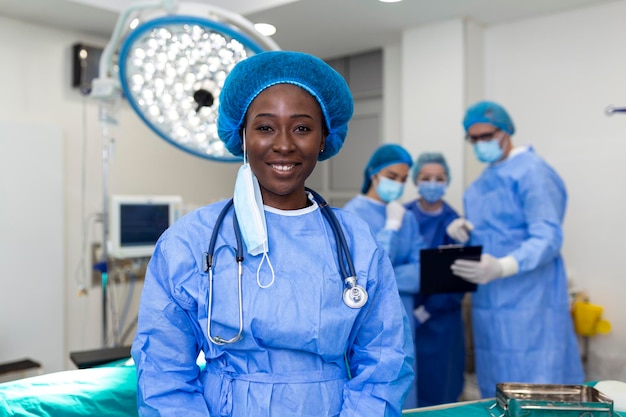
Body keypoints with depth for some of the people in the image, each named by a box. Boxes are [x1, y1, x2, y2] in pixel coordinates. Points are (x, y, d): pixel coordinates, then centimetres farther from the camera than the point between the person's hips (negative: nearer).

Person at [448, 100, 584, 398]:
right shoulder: (481, 183, 16)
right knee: (496, 391, 13)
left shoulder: (533, 172, -11)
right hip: (489, 303, 8)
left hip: (527, 304, -8)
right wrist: (464, 231, -1)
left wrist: (501, 268, -36)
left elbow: (547, 239, -20)